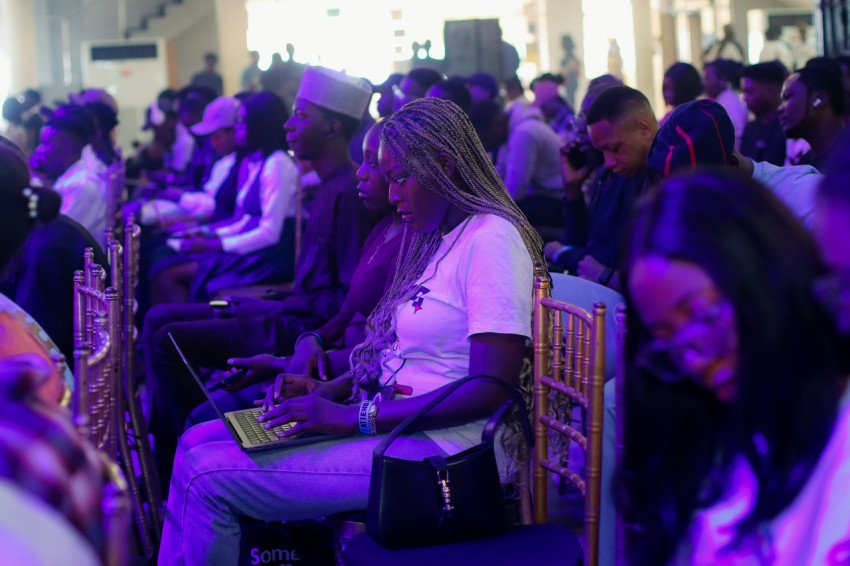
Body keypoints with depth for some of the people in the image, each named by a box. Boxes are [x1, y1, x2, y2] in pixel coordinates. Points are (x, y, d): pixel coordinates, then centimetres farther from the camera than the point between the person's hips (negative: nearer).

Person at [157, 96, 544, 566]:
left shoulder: (492, 240, -14)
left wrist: (356, 417, -20)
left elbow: (492, 390, -22)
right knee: (198, 441, 3)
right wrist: (330, 391, 3)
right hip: (394, 423, 10)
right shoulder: (438, 240, 16)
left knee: (208, 477, -15)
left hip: (437, 447, -10)